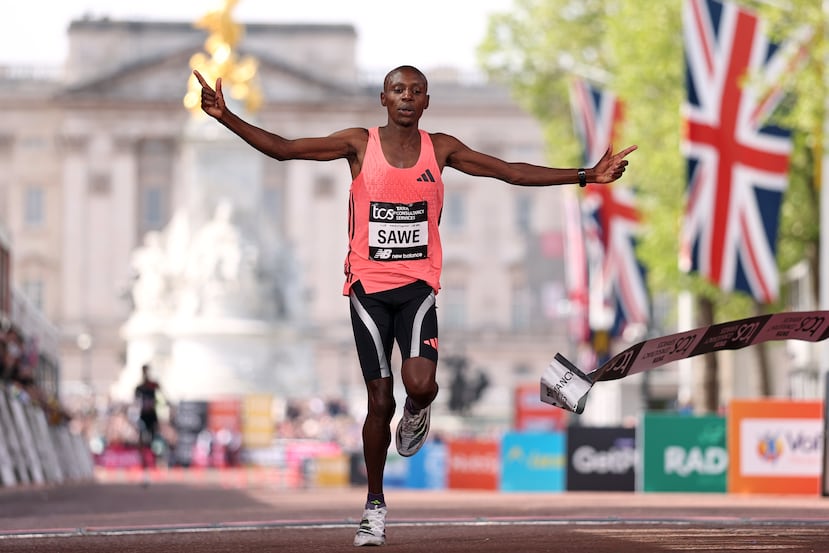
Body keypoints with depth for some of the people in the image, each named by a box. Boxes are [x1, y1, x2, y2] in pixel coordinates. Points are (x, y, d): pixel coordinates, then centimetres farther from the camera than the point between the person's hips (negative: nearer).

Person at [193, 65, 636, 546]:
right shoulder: (360, 144, -1)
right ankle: (375, 505, 15)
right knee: (380, 400, -2)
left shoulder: (440, 148, 4)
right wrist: (227, 118, -17)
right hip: (368, 285, -1)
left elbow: (511, 172, 6)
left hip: (417, 285, 1)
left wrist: (586, 177, 2)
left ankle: (416, 413, 17)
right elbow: (283, 149, -4)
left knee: (421, 384, -22)